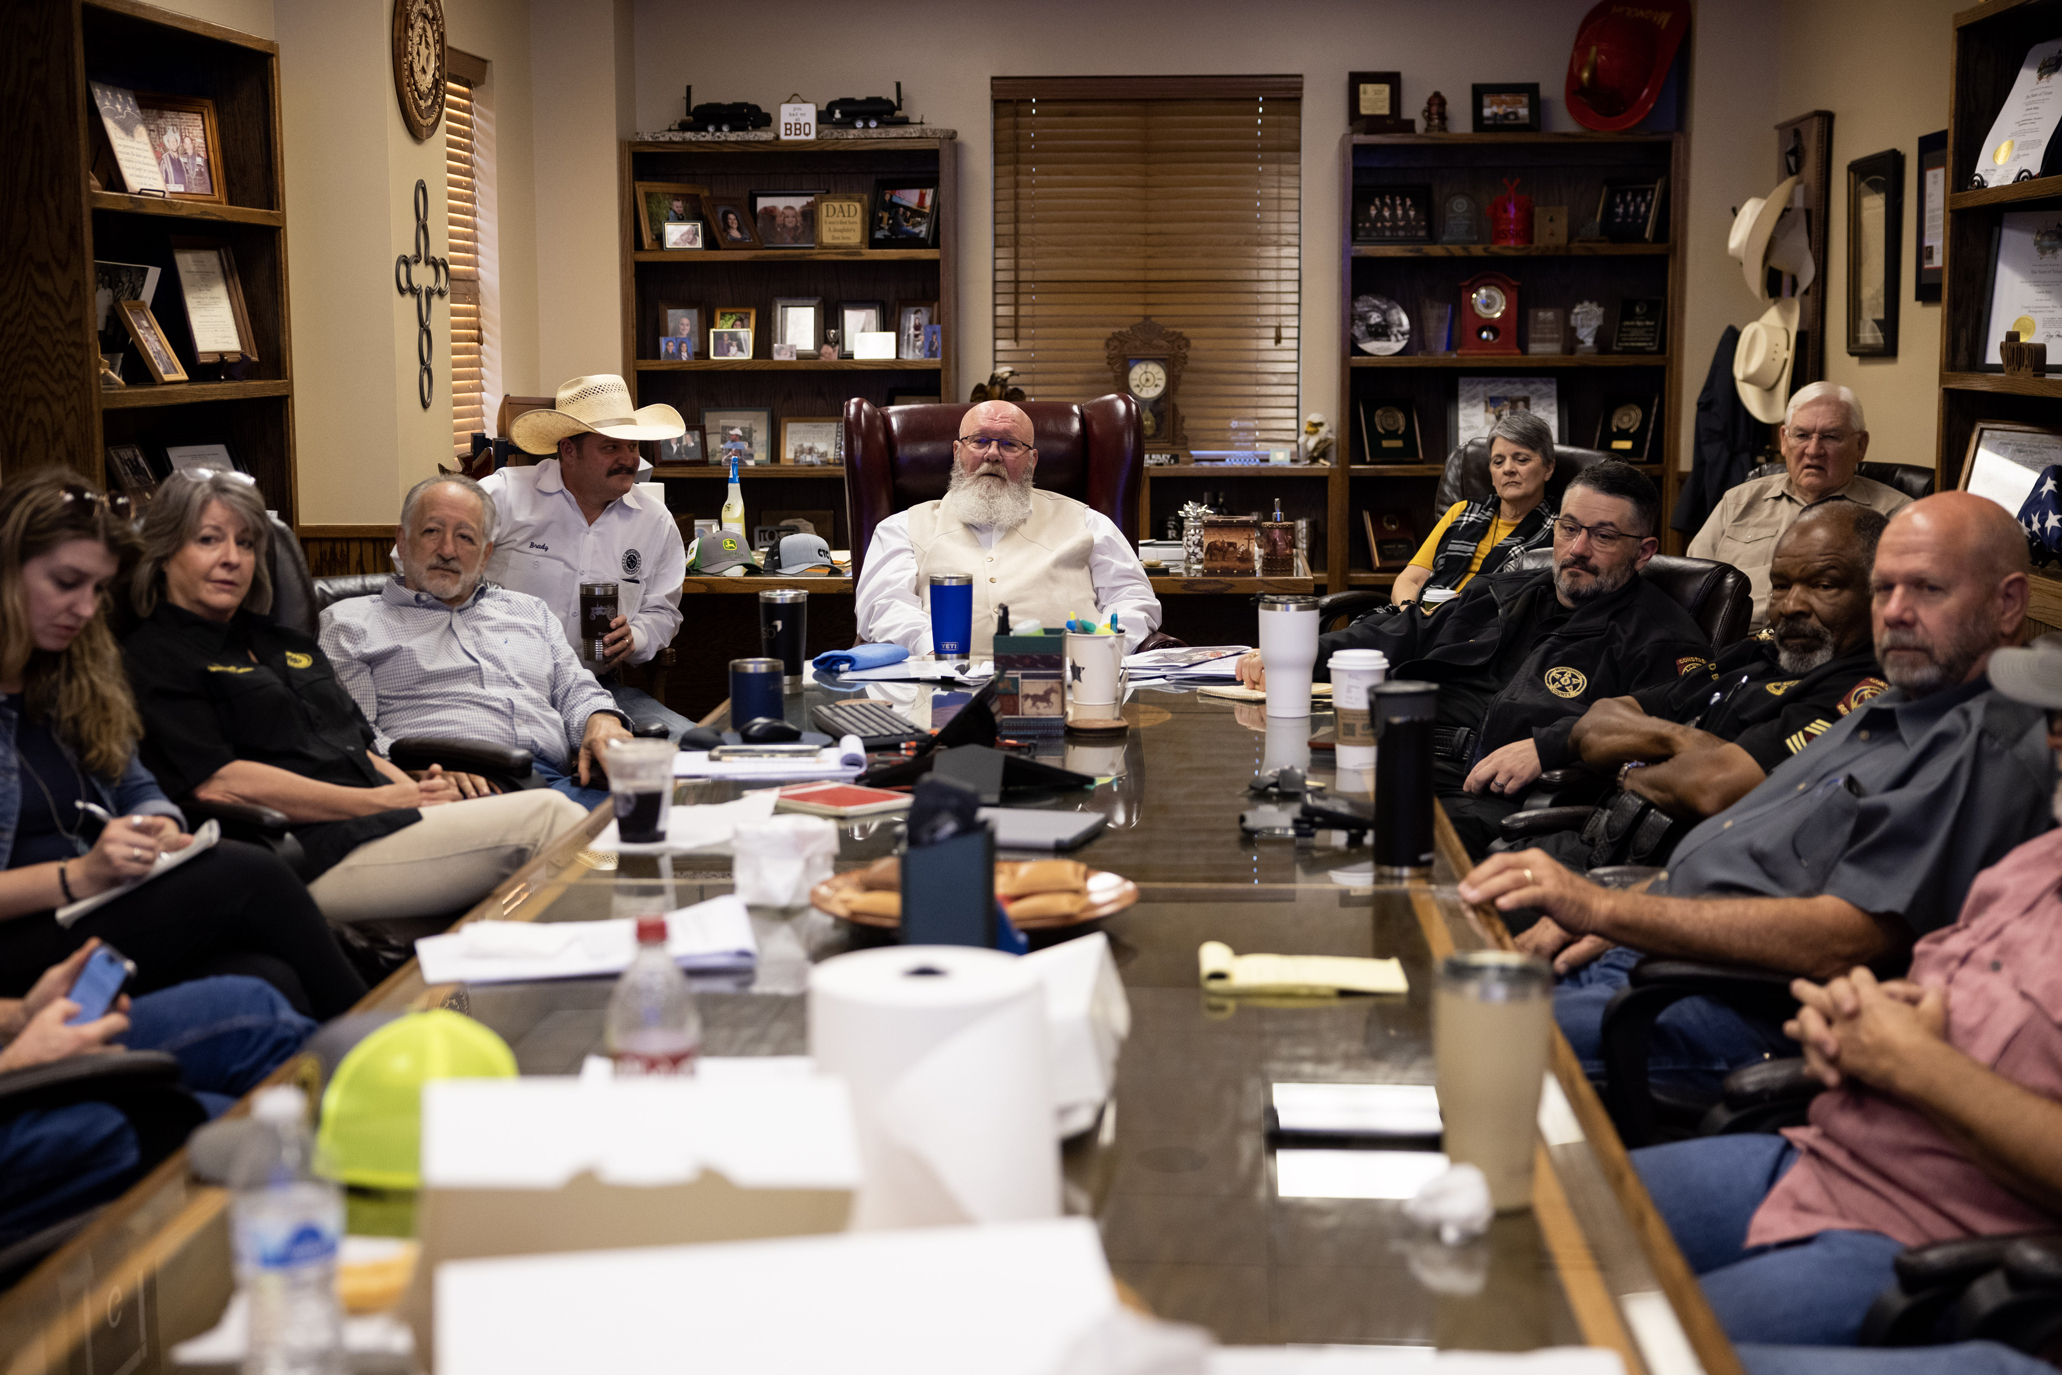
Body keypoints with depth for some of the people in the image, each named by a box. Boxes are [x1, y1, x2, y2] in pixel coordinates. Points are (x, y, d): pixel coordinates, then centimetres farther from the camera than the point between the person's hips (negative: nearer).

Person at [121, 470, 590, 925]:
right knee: (542, 816, -22)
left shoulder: (281, 643, 27)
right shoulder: (151, 658, 2)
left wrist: (414, 786, 1)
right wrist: (381, 801, -12)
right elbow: (218, 781, -11)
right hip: (321, 854, -8)